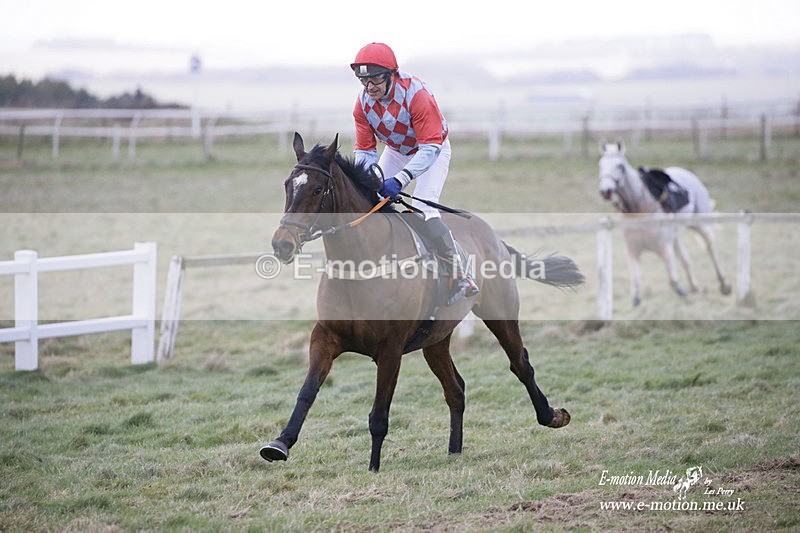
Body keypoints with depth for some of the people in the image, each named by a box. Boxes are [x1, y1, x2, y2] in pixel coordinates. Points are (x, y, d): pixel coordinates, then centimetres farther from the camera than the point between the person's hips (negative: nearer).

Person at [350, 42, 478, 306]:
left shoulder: (416, 93, -36)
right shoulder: (363, 102, -19)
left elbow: (430, 147, -37)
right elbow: (364, 150, -10)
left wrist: (399, 180, -47)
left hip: (432, 149, -6)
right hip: (395, 150, 6)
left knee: (423, 207, -23)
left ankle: (460, 275, -22)